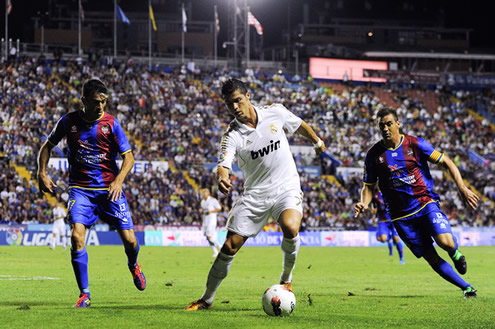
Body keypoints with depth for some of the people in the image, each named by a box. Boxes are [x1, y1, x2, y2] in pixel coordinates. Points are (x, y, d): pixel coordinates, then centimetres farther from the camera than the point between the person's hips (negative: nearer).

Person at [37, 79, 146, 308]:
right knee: (77, 236, -19)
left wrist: (119, 179, -21)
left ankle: (133, 266, 35)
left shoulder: (111, 123, -5)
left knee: (129, 240, -4)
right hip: (80, 188, 0)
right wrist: (42, 173, 0)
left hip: (109, 188, 0)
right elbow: (48, 145, 12)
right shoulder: (69, 121, -2)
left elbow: (128, 156, -4)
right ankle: (84, 294, -8)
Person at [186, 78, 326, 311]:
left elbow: (299, 125, 15)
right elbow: (223, 165, -26)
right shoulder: (232, 136, -11)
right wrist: (222, 179, -50)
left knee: (290, 228, -30)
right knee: (230, 246, -4)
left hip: (287, 188, 0)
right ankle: (207, 299, 12)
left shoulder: (275, 113, -5)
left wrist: (317, 142, 31)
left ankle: (287, 279, -4)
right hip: (254, 194, 0)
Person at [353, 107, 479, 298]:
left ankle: (455, 254, 12)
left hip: (426, 203, -2)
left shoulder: (415, 144, -4)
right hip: (401, 216, 2)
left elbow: (446, 162, 1)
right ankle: (466, 287, 15)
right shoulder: (374, 155, 0)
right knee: (432, 259, -1)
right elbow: (368, 186, 10)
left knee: (445, 242, -25)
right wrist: (363, 204, -12)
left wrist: (462, 188, -9)